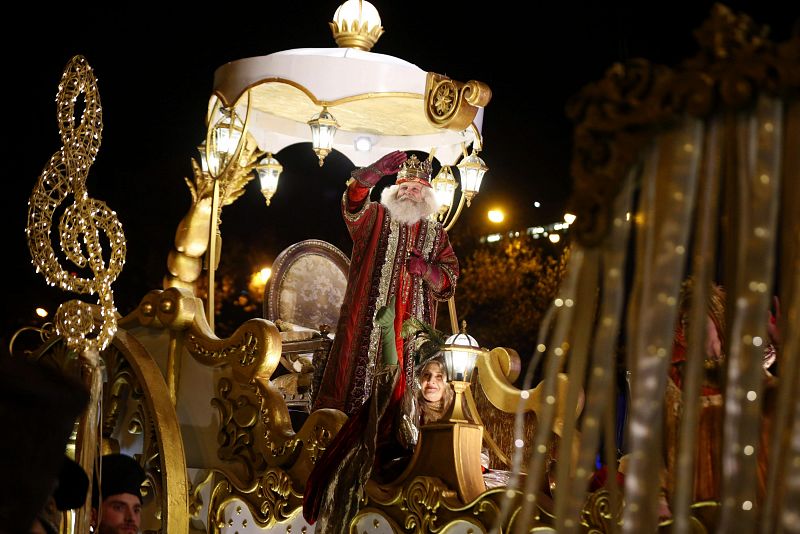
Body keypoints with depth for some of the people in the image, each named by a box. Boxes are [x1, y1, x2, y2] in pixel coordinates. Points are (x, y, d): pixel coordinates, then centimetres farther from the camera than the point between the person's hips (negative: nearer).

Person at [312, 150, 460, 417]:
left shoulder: (436, 234, 18)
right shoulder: (376, 218, 11)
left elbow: (449, 276, 11)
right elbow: (354, 201, -11)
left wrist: (426, 269, -11)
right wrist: (376, 171, -31)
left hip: (413, 322, 2)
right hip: (370, 316, -2)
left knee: (403, 381, -2)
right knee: (361, 370, -9)